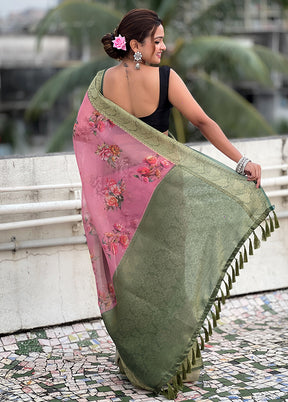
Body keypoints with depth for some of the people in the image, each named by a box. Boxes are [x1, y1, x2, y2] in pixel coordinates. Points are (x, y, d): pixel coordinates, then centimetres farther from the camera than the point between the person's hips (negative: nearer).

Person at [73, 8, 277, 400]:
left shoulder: (102, 82, -5)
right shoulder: (165, 78, -13)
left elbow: (82, 132, 1)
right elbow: (203, 122, -16)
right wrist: (241, 161, -15)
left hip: (119, 189, 2)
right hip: (160, 184, -2)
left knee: (128, 267, 12)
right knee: (168, 264, 11)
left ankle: (136, 356, 22)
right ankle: (175, 354, 20)